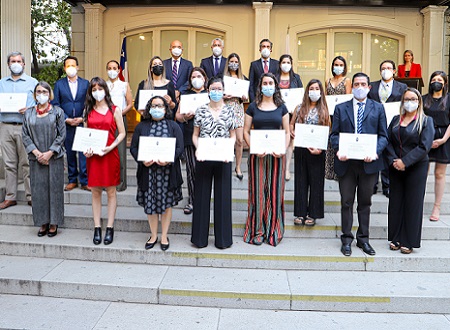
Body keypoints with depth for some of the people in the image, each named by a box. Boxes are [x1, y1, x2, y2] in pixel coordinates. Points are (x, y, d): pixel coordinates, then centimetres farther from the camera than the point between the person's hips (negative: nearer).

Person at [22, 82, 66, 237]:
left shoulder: (57, 111, 2)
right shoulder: (29, 113, 8)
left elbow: (62, 135, -3)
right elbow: (25, 135, 5)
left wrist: (49, 153, -11)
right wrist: (37, 153, -8)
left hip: (54, 158, -2)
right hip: (36, 158, 2)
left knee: (54, 189, 1)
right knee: (38, 190, 5)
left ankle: (54, 223, 12)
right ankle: (43, 223, 16)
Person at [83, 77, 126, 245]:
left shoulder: (115, 110, 3)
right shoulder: (88, 111, 11)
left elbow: (122, 133, 1)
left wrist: (111, 147, -14)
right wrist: (85, 149, -4)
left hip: (110, 154, -2)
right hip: (93, 155, 3)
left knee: (111, 191, 3)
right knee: (95, 192, 6)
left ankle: (110, 228, 10)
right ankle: (97, 228, 13)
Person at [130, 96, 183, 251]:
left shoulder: (174, 126, 5)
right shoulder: (141, 126, 8)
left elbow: (180, 147, -3)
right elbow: (133, 147, 4)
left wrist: (169, 159, -20)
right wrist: (142, 160, -14)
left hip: (167, 170, -1)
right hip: (147, 170, 1)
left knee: (166, 203, 4)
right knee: (150, 203, 6)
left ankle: (164, 236, 19)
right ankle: (153, 235, 23)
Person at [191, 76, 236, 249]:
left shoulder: (229, 110, 6)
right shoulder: (201, 110, 6)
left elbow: (232, 136, 8)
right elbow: (195, 135, 8)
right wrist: (197, 149, -10)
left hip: (223, 158, 0)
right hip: (203, 158, 0)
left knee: (223, 196, 4)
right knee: (202, 195, 5)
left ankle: (223, 237, 16)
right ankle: (200, 236, 18)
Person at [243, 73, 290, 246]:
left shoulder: (281, 107, 8)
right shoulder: (253, 107, 5)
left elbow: (287, 132, 8)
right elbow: (245, 131, 3)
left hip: (276, 155, 1)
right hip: (257, 155, -1)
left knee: (275, 192, 5)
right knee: (258, 191, 1)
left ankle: (273, 231, 17)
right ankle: (257, 231, 12)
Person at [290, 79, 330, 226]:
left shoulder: (323, 110, 2)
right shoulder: (300, 108, 9)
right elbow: (291, 124, 17)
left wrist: (320, 148, -15)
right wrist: (292, 133, -6)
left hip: (316, 151, -2)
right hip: (300, 149, 2)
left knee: (315, 181, 3)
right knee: (301, 181, 7)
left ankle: (312, 214, 13)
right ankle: (300, 213, 15)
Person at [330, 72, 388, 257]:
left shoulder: (378, 108, 9)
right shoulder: (341, 108, 9)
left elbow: (383, 136, 4)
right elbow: (334, 134, 4)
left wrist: (375, 152, -14)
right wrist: (338, 150, -15)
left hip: (368, 162, 1)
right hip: (346, 162, 0)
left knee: (365, 202, 11)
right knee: (346, 202, 6)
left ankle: (363, 238, 24)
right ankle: (346, 239, 17)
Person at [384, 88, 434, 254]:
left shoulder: (426, 121, -1)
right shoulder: (396, 120, 11)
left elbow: (424, 146, -11)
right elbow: (388, 142, 4)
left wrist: (405, 162, -17)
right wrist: (393, 160, -12)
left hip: (416, 168, -3)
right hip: (395, 168, 4)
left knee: (412, 204, 1)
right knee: (395, 203, 7)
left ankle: (409, 242, 12)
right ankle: (396, 238, 19)